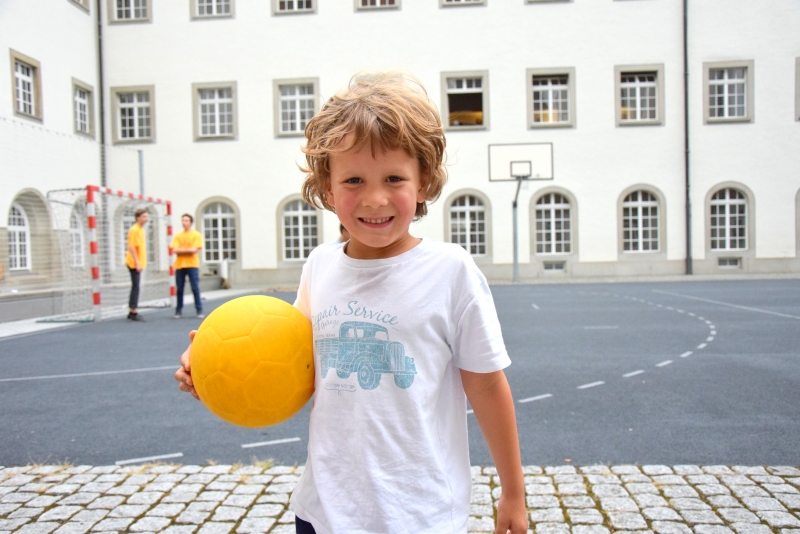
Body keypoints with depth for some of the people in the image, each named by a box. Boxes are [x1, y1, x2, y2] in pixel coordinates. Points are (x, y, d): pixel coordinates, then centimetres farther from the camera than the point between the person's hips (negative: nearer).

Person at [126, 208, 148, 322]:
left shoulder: (141, 229, 15)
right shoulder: (134, 230, -14)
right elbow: (131, 247, -20)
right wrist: (137, 262, -23)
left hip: (139, 263, 9)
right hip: (135, 263, -9)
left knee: (135, 287, 13)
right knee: (135, 286, -7)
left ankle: (131, 312, 20)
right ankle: (134, 313, -3)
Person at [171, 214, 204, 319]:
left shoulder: (196, 235, 1)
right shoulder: (178, 236, 10)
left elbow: (194, 250, -9)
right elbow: (175, 250, -1)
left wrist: (181, 249, -4)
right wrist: (188, 250, -9)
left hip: (192, 265, -3)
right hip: (179, 265, 3)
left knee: (195, 288, -4)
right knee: (179, 289, 5)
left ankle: (199, 310, 2)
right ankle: (178, 311, 13)